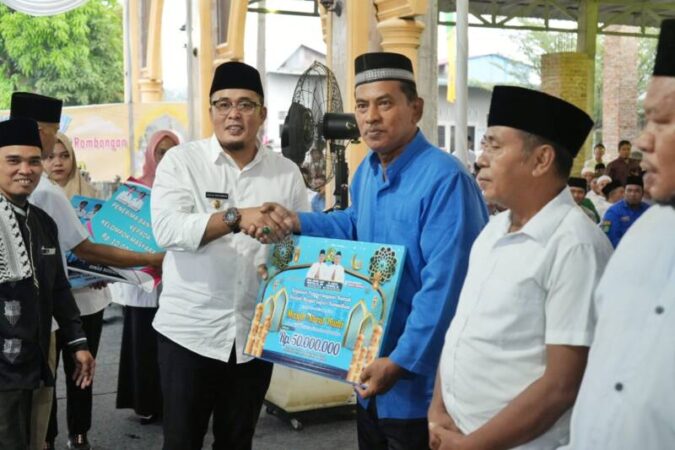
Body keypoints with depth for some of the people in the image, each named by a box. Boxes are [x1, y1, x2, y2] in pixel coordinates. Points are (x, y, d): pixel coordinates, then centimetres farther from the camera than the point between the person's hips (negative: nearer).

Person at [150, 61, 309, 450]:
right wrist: (236, 218, -33)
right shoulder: (181, 161, -4)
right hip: (189, 330, -2)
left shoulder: (287, 173, 4)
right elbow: (167, 229, -19)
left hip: (256, 333, 3)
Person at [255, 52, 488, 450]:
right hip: (371, 361, 9)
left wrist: (402, 362, -27)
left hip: (419, 378, -9)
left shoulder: (445, 179, -23)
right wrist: (297, 223, 8)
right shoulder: (366, 171, 6)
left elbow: (442, 287, -28)